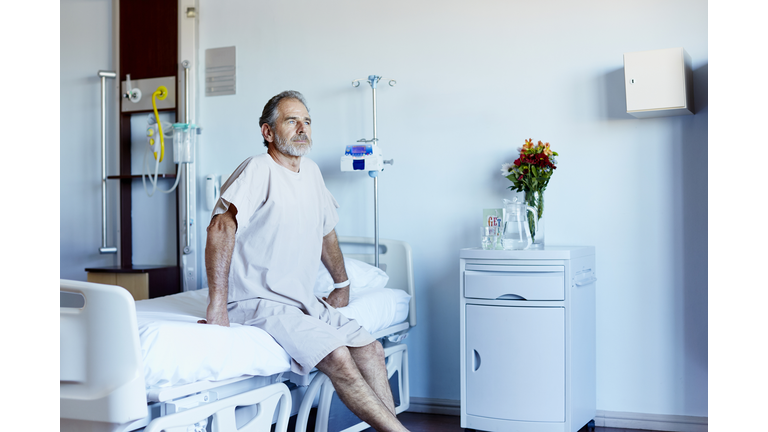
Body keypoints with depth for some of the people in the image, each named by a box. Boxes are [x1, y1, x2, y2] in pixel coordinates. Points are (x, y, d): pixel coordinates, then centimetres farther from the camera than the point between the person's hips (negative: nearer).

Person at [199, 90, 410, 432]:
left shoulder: (312, 172, 13)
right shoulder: (258, 169, -13)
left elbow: (326, 232, 27)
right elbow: (221, 226, -27)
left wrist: (342, 284, 30)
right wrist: (217, 305, -33)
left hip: (304, 302, 8)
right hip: (260, 302, -8)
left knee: (370, 348, -5)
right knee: (336, 356, -23)